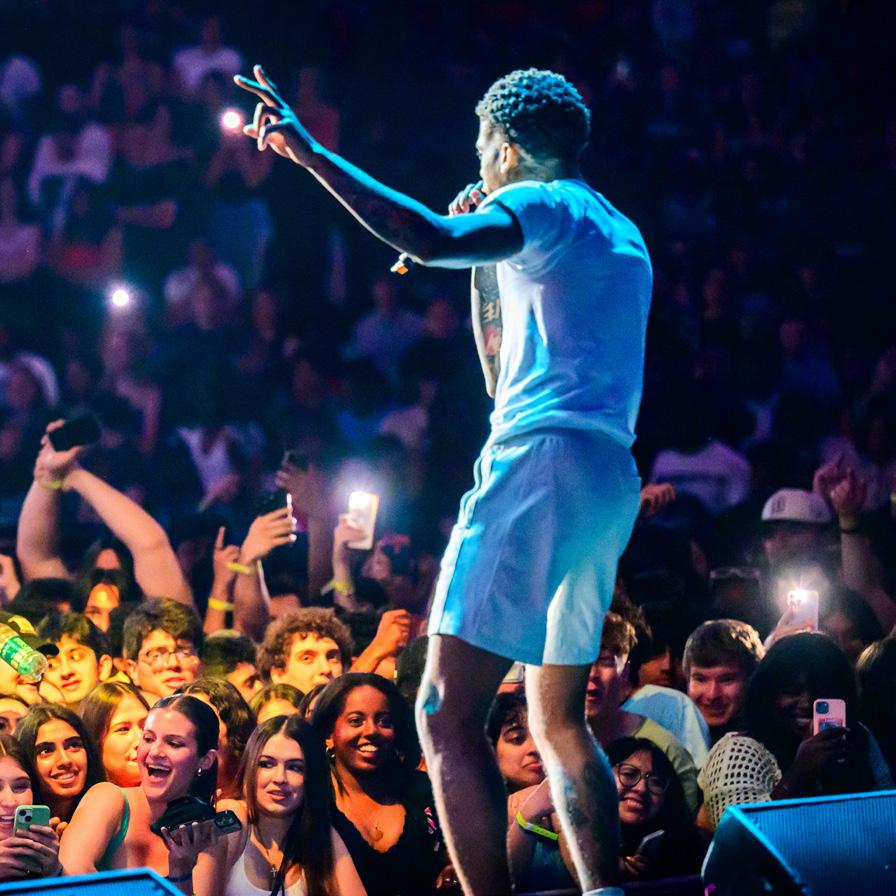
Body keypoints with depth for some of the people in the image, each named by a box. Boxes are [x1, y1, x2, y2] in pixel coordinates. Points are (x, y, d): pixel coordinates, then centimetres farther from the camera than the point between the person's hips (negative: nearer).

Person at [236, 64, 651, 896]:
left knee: (447, 712, -12)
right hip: (610, 482, 9)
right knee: (558, 719, 18)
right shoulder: (620, 234, 26)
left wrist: (309, 151, -22)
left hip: (545, 466, -9)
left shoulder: (541, 205, -1)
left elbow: (431, 239, -24)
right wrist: (485, 262, 29)